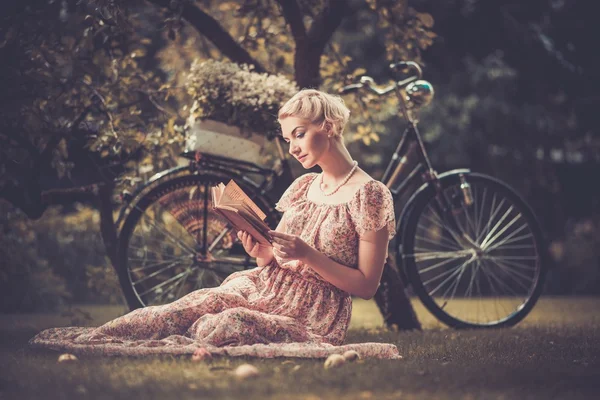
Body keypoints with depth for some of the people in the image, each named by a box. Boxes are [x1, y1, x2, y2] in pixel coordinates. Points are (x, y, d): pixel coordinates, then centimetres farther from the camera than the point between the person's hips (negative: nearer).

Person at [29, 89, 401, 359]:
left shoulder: (370, 194, -6)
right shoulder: (302, 186, 15)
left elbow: (367, 285, -8)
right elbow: (275, 262, 15)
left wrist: (309, 255, -20)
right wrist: (262, 252, -8)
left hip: (312, 314, -6)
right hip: (265, 288, 6)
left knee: (220, 325, -34)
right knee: (180, 309, -24)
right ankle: (86, 339, -37)